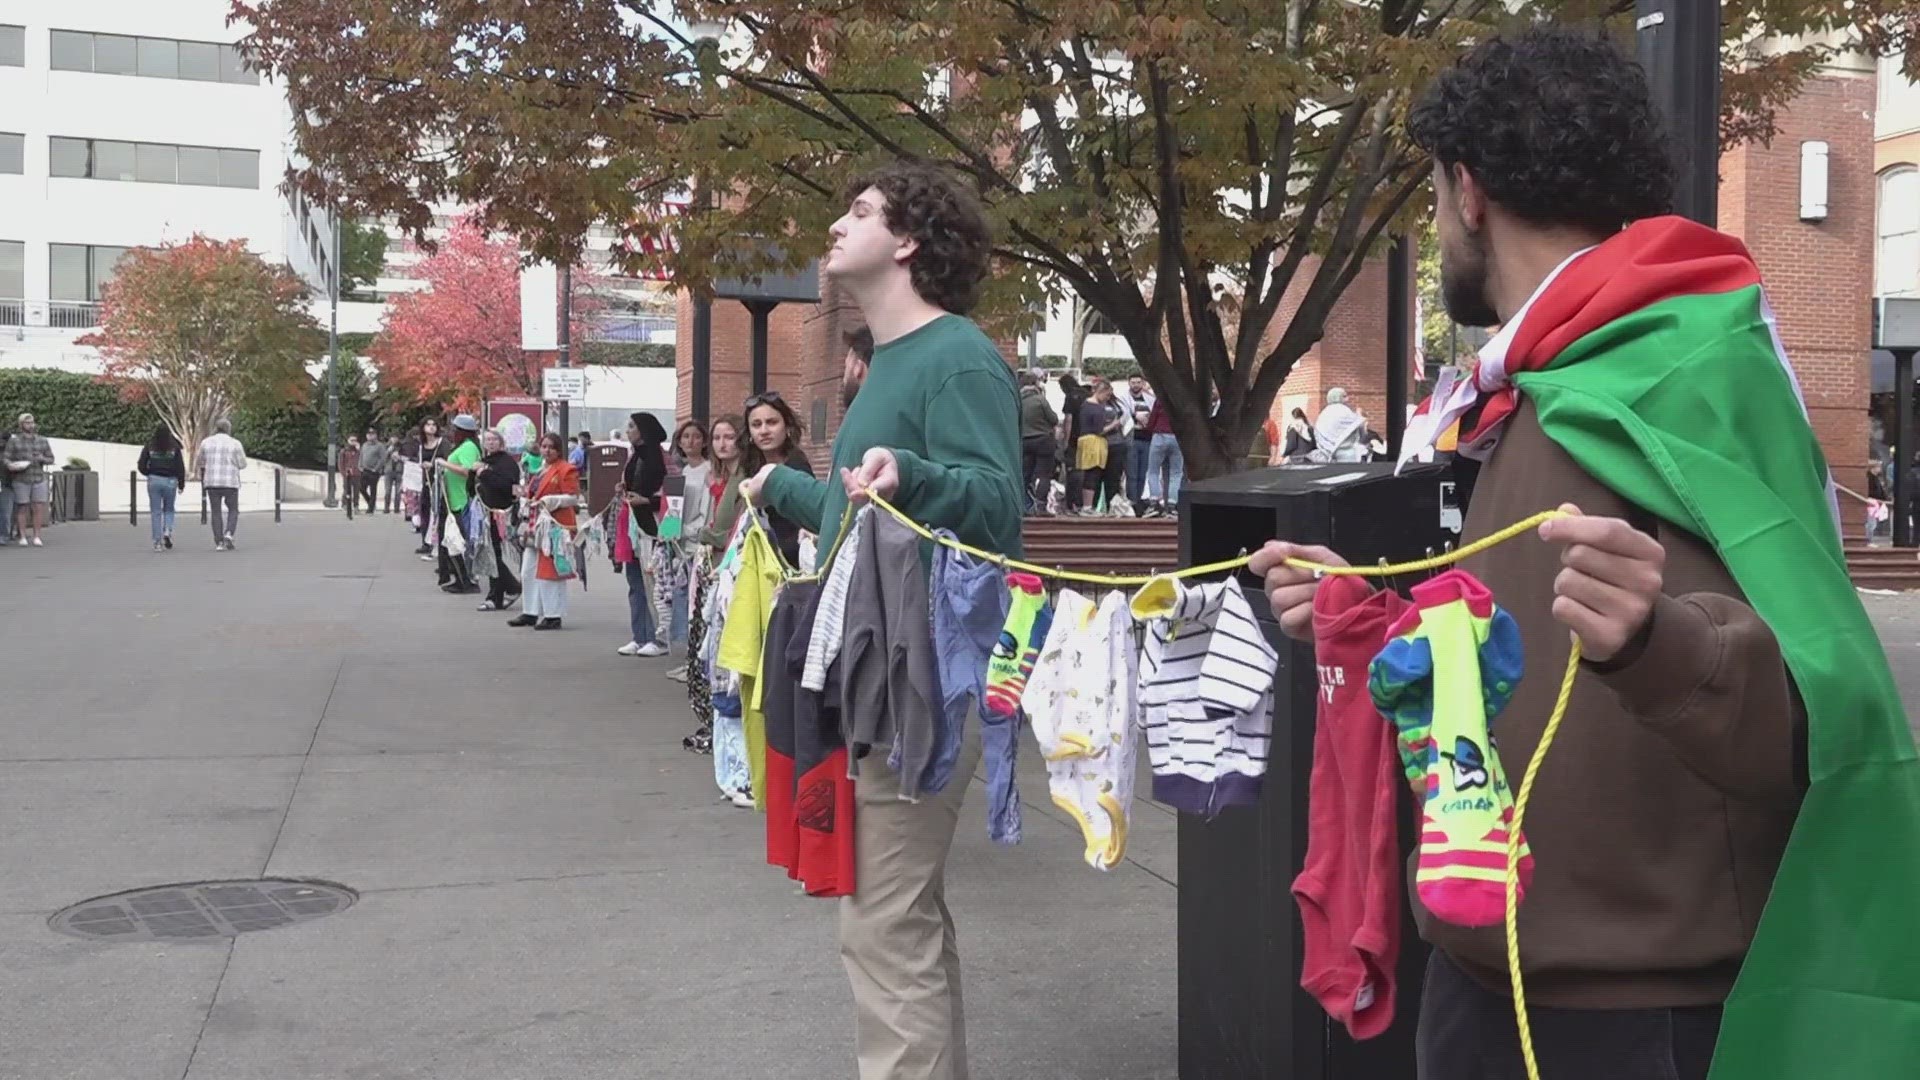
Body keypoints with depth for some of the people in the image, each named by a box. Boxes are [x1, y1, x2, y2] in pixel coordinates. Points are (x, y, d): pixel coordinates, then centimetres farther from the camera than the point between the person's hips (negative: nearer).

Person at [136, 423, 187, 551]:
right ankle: (167, 532, -9)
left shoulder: (149, 447, -1)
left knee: (155, 512, 5)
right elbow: (180, 467, -4)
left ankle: (157, 542, 3)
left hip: (154, 480, 0)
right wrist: (181, 484, 5)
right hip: (170, 481, 0)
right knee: (168, 509, 16)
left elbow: (141, 466, 0)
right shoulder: (174, 447, -3)